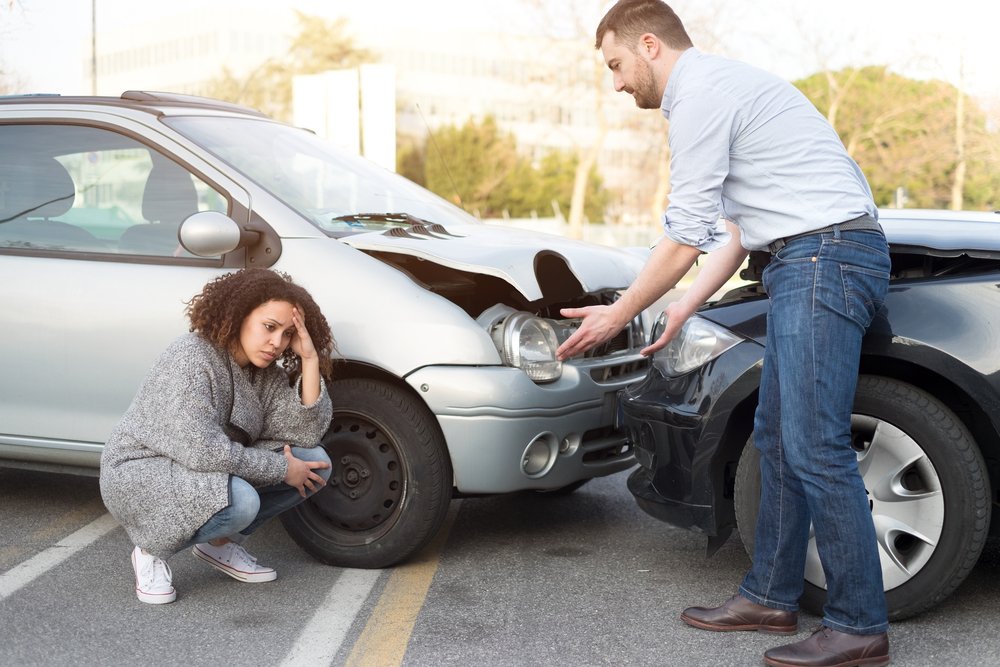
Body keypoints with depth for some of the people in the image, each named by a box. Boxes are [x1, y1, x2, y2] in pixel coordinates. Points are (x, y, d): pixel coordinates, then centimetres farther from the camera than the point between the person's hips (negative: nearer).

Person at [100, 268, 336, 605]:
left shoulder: (265, 373, 0)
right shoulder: (191, 359, -24)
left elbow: (307, 433, -9)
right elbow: (200, 450, -32)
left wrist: (310, 360, -18)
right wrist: (281, 469, -23)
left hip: (216, 471, 8)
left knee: (316, 464, -5)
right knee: (240, 501, -36)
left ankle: (219, 542, 6)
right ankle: (153, 551, -8)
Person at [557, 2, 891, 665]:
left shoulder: (699, 94, -10)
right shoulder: (719, 84, 24)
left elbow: (685, 238, -10)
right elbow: (737, 230, 26)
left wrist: (617, 316, 1)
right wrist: (683, 309, 24)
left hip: (825, 256, -11)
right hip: (810, 262, 11)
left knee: (814, 448, -11)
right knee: (777, 437, 13)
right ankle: (772, 596, 21)